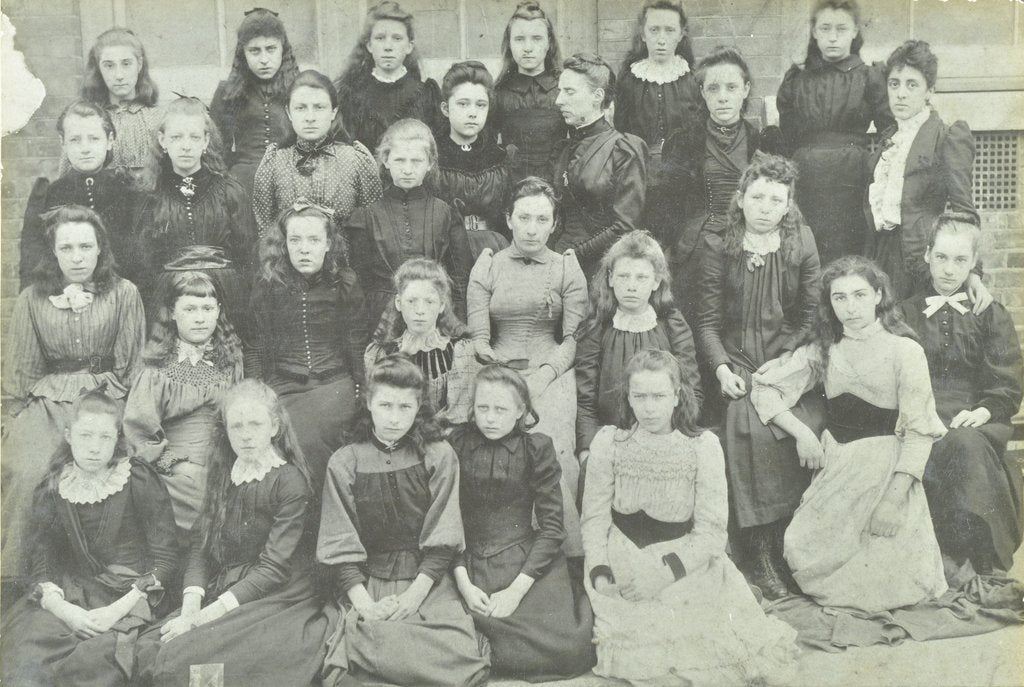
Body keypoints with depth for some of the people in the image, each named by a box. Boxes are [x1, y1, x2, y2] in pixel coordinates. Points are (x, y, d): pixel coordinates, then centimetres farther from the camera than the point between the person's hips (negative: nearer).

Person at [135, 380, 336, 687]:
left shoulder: (291, 482, -9)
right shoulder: (222, 473, 11)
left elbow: (273, 569, -15)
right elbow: (200, 546, 7)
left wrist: (202, 617, -19)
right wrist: (190, 607, -12)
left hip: (278, 601, -6)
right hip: (221, 595, 6)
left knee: (180, 660, -24)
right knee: (147, 648, -17)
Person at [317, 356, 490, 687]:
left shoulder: (439, 456, 3)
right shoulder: (343, 463, 4)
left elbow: (443, 538, -2)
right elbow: (339, 545, -1)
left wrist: (414, 594, -14)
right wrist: (365, 604, -14)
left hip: (427, 580, 1)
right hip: (365, 584, -1)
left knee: (462, 660, -22)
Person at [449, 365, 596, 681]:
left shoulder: (536, 448, -1)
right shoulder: (455, 446, 1)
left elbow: (551, 525, -4)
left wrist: (517, 589, -13)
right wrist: (463, 583, -11)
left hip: (530, 563, 0)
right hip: (470, 563, 1)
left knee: (568, 649, -18)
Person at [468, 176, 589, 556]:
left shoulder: (567, 268, 13)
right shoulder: (487, 266, 15)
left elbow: (573, 339, 5)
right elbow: (478, 337, 8)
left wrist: (541, 377, -10)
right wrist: (486, 353, -15)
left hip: (552, 375, 0)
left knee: (551, 452, -27)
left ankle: (566, 551, -16)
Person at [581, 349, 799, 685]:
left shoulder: (703, 446, -2)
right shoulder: (608, 441, 1)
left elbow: (710, 531, -7)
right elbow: (595, 516, 0)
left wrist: (666, 568, -19)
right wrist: (600, 571, -15)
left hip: (687, 565, 0)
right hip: (622, 565, 0)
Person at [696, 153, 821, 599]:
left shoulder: (801, 244, 7)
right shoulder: (719, 247, 5)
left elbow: (810, 317, 6)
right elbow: (708, 321, 4)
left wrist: (783, 366, -7)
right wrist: (721, 368, -12)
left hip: (786, 358, 1)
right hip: (735, 362, -1)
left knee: (805, 422, -26)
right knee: (746, 419, -28)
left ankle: (792, 541, -12)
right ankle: (760, 550, -21)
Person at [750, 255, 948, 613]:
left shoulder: (905, 351, -3)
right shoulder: (823, 350, 10)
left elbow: (919, 431, -8)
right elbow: (763, 390, 10)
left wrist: (895, 497, -16)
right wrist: (802, 433, -4)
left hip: (885, 469, -3)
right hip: (834, 467, 3)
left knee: (890, 583, -14)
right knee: (803, 554, -16)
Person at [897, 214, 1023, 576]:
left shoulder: (991, 315, 15)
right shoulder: (907, 312, 17)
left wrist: (983, 411, -15)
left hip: (974, 420, 0)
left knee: (965, 445, -36)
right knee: (937, 450, -35)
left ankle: (974, 558, -27)